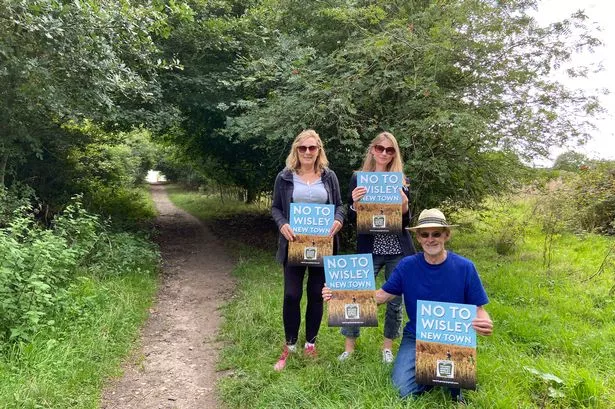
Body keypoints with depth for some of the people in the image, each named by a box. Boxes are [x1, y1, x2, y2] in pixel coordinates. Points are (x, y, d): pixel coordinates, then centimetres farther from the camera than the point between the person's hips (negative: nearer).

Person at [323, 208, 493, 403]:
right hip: (416, 338, 2)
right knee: (403, 391, -14)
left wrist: (486, 323, -30)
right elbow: (381, 296, -1)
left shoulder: (464, 267, -10)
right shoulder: (407, 265, -6)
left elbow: (478, 309, -4)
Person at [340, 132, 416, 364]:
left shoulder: (400, 181, 5)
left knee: (395, 299, 9)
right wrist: (355, 202, -18)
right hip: (369, 249, -2)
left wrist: (404, 205, -15)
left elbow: (406, 223, 4)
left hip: (398, 250, 2)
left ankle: (388, 347, 28)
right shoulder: (358, 179, 1)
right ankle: (349, 346, 17)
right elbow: (352, 219, 1)